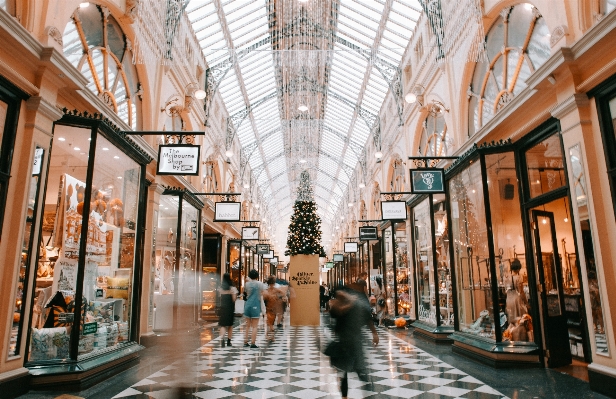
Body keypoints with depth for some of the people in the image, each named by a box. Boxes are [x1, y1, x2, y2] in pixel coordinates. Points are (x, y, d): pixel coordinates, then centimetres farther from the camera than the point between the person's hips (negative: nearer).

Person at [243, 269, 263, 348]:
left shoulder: (247, 284, 4)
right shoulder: (260, 284, -5)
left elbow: (245, 292, 9)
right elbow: (261, 294, 0)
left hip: (247, 305, 4)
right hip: (255, 306, -4)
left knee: (248, 325, 15)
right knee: (254, 326, 1)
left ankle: (245, 342, 17)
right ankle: (253, 343, -1)